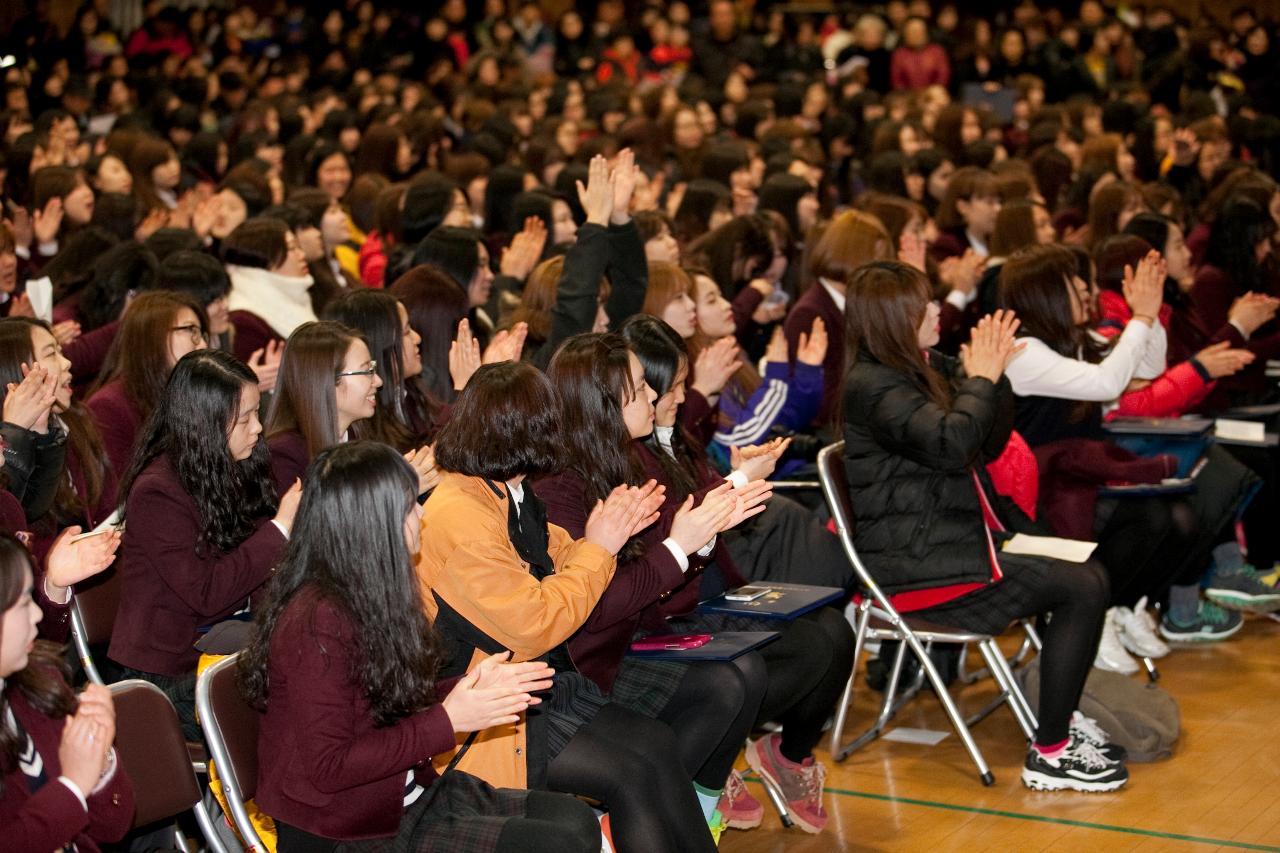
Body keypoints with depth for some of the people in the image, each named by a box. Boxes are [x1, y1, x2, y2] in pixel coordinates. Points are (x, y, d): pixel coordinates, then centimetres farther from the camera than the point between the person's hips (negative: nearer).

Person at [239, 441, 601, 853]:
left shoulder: (368, 598, 8)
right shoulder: (317, 623, -21)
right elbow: (328, 768, -22)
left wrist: (470, 688, 2)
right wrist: (449, 721, -19)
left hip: (405, 796, 9)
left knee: (575, 819, -7)